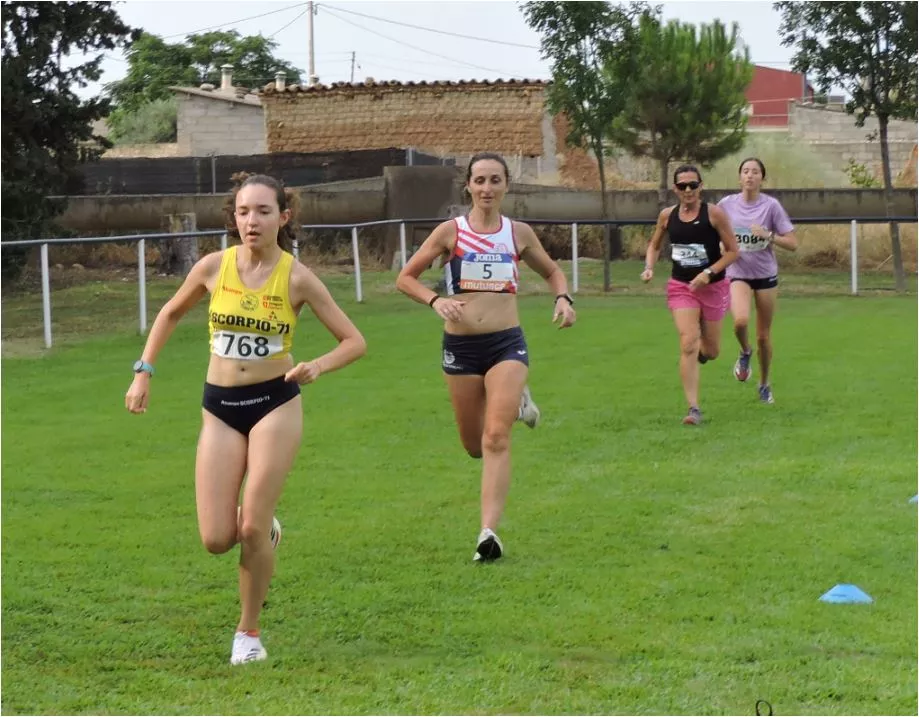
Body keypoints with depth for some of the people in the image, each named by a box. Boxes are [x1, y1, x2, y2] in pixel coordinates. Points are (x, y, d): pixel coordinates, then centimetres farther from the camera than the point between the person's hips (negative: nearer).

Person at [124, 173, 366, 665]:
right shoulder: (214, 267, -5)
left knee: (253, 530, -8)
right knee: (216, 540, -5)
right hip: (219, 407, 2)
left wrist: (317, 367, -24)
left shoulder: (296, 278, -9)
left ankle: (249, 632, 14)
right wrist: (143, 372, 8)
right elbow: (171, 313, 14)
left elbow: (354, 341, -5)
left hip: (276, 404, -2)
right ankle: (261, 527, 32)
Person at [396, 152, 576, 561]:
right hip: (460, 346, 1)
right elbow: (405, 278, 2)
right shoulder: (451, 232, 0)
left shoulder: (519, 233, 5)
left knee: (496, 438, -16)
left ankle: (489, 532, -15)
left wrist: (563, 299, 1)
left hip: (507, 344, -1)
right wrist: (435, 300, -16)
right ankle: (512, 405, 47)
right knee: (474, 446, 12)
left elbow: (552, 271, 22)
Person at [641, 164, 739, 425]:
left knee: (711, 352, 11)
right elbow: (654, 245, 15)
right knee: (688, 344, -16)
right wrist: (650, 267, -4)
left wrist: (709, 272, -19)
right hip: (680, 286, 1)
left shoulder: (714, 214, -12)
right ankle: (693, 409, -15)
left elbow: (733, 251, -8)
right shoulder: (667, 216, -1)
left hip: (712, 286, -1)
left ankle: (700, 352, 51)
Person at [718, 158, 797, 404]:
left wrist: (768, 236, -22)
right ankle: (745, 352, 6)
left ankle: (764, 384, 28)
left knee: (764, 335, 7)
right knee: (741, 320, -28)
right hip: (738, 274, 0)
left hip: (766, 274, 0)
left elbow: (793, 243, -8)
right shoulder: (727, 204, -2)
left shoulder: (771, 206, -7)